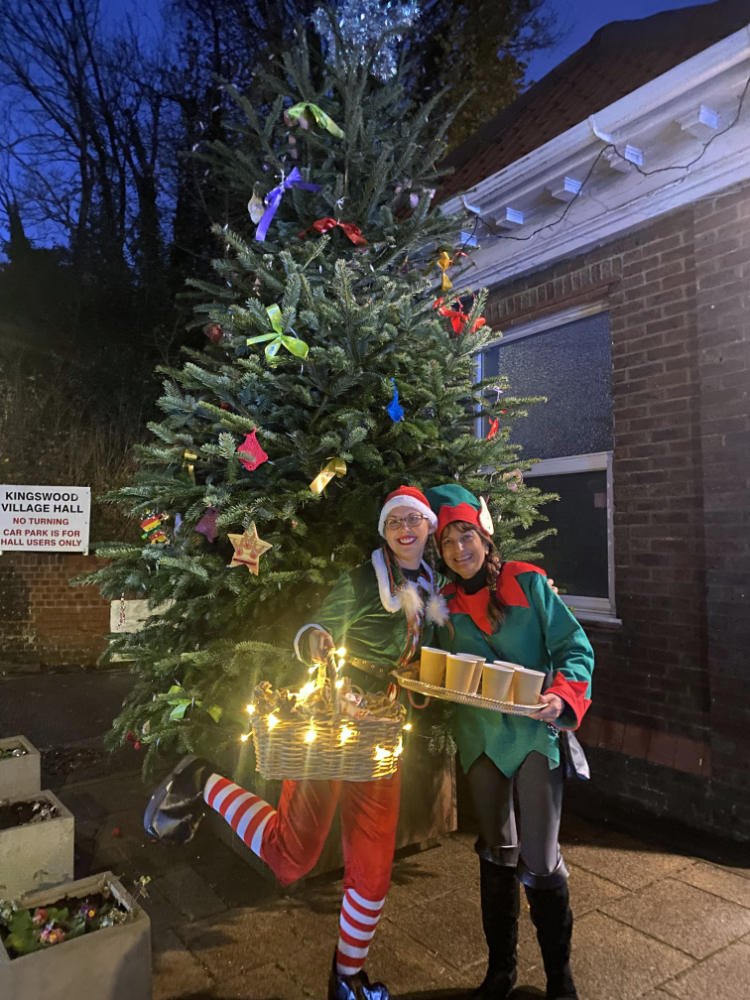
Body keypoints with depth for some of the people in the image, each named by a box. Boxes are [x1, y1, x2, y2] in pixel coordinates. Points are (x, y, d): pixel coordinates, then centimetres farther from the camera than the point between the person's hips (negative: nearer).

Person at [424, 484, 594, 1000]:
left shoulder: (528, 582, -7)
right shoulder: (446, 604, 4)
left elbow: (575, 647, -7)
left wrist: (562, 697, -23)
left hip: (536, 735, -3)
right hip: (481, 740, 3)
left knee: (540, 862, 0)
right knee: (497, 855, 17)